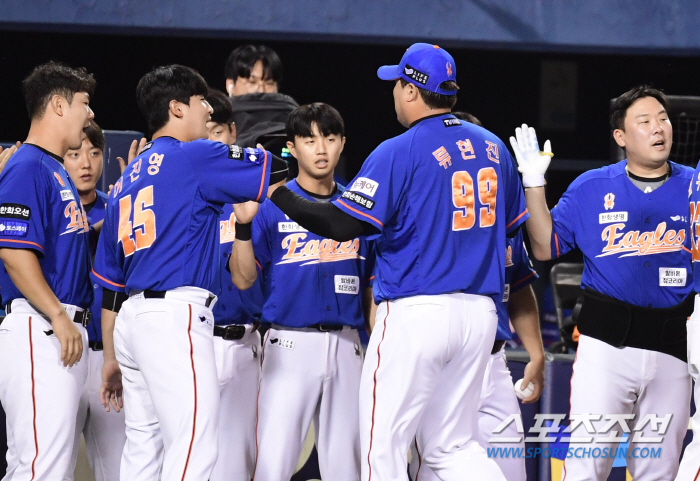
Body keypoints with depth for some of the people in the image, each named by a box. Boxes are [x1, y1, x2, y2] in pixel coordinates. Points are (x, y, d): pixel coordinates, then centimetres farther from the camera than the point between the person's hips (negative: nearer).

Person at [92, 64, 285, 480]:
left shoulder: (128, 178, 21)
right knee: (195, 446, -13)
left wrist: (112, 357, 23)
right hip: (175, 315, -9)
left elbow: (109, 279, 21)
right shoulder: (196, 157, -2)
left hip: (131, 320, 9)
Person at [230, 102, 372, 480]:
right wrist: (243, 224, -17)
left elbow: (373, 285, 13)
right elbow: (243, 278, -3)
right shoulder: (271, 204, 0)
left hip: (345, 346, 3)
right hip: (289, 345, -3)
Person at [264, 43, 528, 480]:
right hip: (481, 313, 7)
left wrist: (277, 192, -6)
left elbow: (342, 225, -14)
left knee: (383, 444, -1)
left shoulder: (399, 152, -10)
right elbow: (512, 225, 17)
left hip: (416, 312, -7)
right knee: (454, 446, 14)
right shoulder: (493, 147, 11)